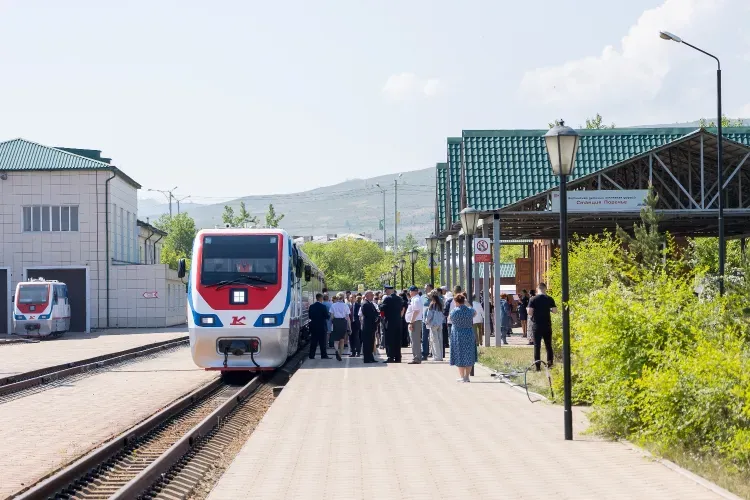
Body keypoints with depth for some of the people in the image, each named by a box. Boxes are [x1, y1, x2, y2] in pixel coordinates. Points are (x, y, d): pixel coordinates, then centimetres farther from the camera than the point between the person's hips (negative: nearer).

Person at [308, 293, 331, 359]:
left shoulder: (311, 306, 2)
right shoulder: (323, 306, -13)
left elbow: (309, 316, 7)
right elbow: (327, 316, -10)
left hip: (313, 326, 5)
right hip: (321, 326, -5)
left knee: (313, 342, 8)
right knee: (322, 342, 2)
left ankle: (311, 355, 7)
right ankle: (323, 355, 4)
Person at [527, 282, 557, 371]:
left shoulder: (533, 299, -6)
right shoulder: (549, 299, -1)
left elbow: (529, 312, -12)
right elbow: (555, 310, -2)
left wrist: (531, 317, 9)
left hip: (536, 325, -1)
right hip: (547, 325, 2)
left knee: (537, 345, 2)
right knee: (548, 345, 13)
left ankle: (538, 366, -1)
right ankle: (550, 363, 13)